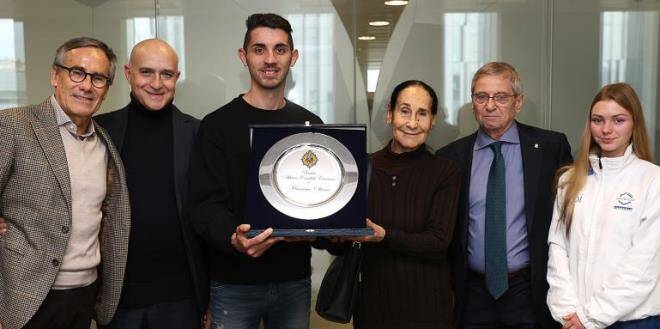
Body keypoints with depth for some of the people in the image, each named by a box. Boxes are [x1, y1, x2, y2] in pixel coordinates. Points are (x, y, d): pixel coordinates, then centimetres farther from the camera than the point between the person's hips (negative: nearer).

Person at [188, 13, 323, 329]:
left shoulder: (310, 125, 7)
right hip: (234, 283, -3)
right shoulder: (218, 125, -5)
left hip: (295, 279, 4)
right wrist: (233, 239, -31)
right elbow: (206, 203, -11)